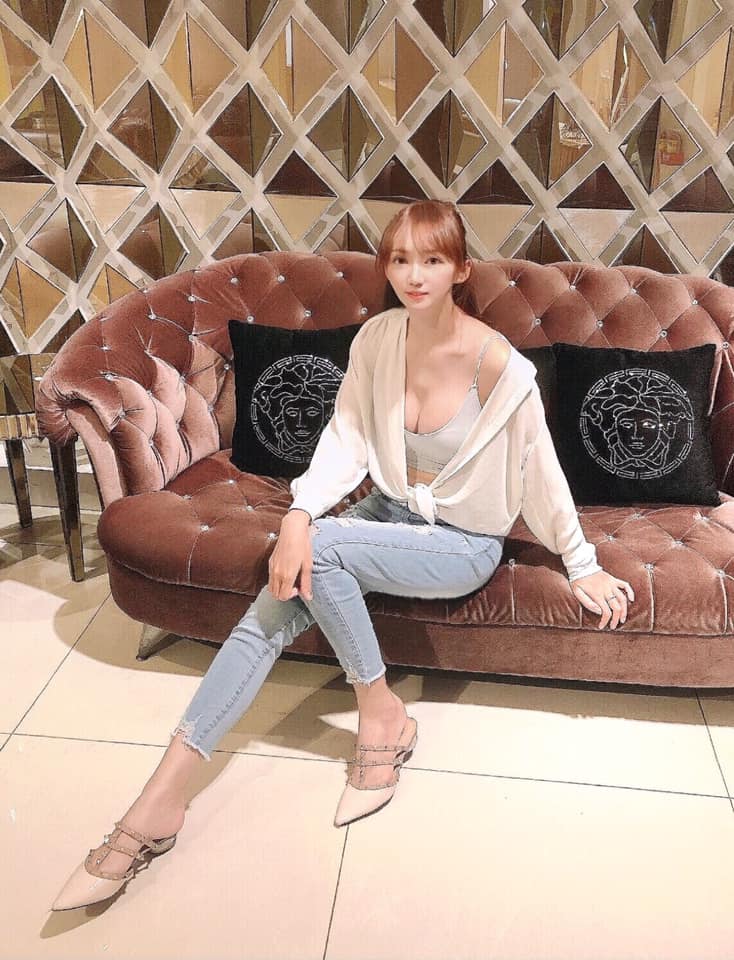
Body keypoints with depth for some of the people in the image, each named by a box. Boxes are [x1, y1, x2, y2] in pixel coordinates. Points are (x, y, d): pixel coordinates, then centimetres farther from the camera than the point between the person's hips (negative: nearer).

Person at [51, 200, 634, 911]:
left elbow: (541, 474, -10)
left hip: (463, 544, -4)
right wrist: (299, 514, -29)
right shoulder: (377, 338, -7)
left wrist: (583, 567, 1)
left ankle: (381, 716, -8)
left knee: (319, 550, -30)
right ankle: (159, 801, -13)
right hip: (389, 510, 5)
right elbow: (345, 438, -11)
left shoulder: (500, 366, -20)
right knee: (274, 606, -17)